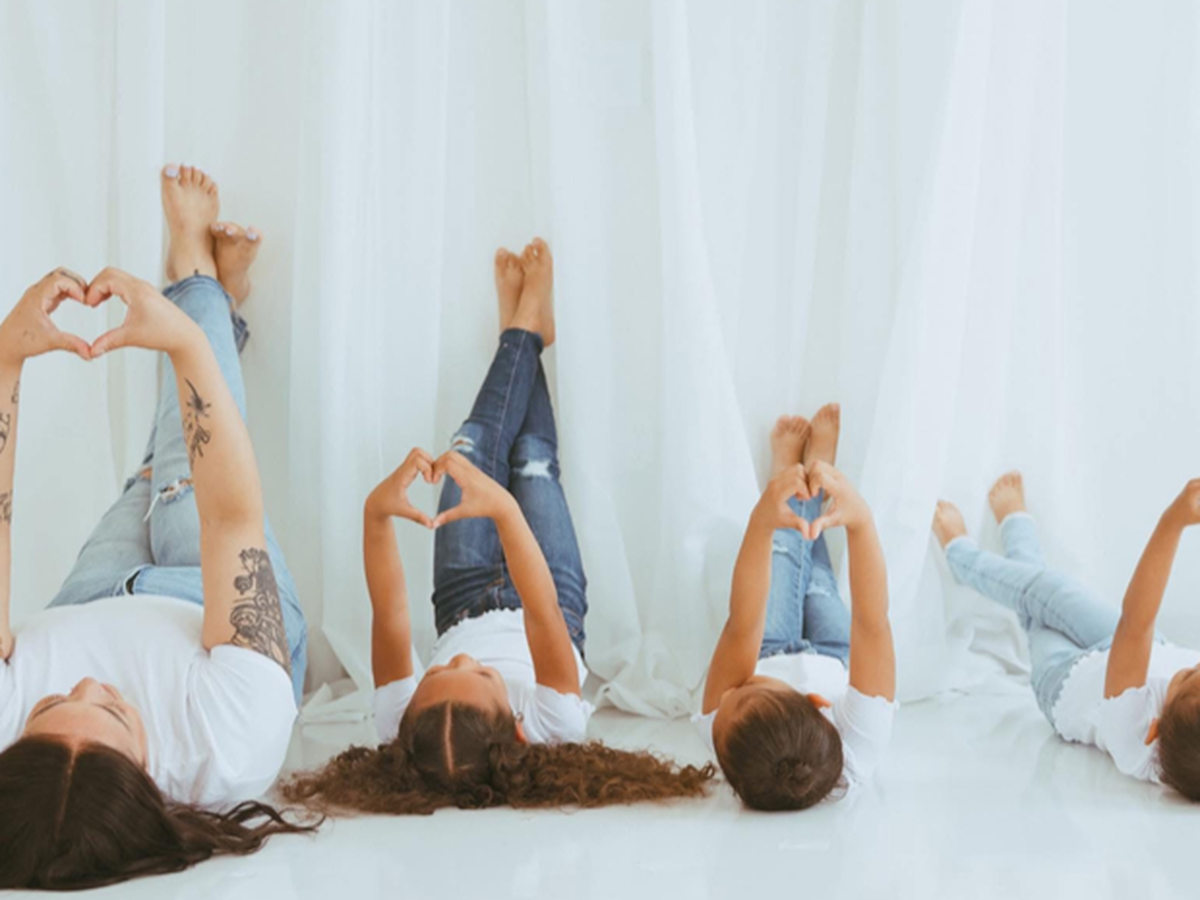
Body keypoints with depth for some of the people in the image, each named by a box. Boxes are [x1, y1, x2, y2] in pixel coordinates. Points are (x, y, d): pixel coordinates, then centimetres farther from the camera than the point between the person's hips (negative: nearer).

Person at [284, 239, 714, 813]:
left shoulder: (401, 734, -45)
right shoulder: (551, 731, -48)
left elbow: (389, 617, -48)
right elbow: (545, 612, -53)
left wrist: (376, 515, -63)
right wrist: (506, 513, -67)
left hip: (465, 614, 1)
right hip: (540, 614, -1)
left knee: (476, 448, 12)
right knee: (532, 457, 16)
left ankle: (522, 332, 42)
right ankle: (527, 327, 45)